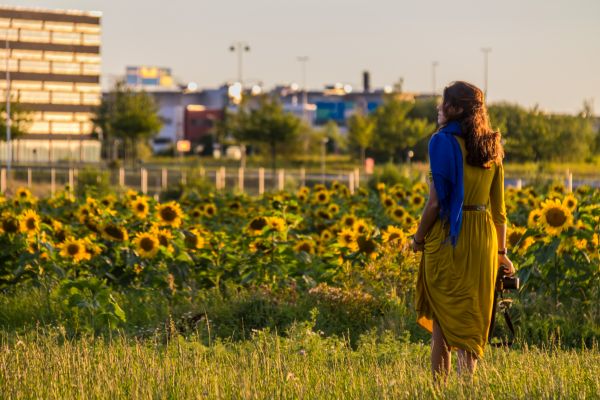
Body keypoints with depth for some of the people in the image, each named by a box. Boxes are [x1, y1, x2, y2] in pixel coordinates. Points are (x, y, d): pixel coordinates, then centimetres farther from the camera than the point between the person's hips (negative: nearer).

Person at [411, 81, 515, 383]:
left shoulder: (444, 142, -11)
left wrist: (419, 236, -1)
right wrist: (501, 251, 15)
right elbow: (499, 205, 10)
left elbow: (437, 200, -14)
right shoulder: (491, 146, 8)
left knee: (443, 316, 3)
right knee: (473, 315, 12)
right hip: (484, 239, 5)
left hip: (448, 235, -5)